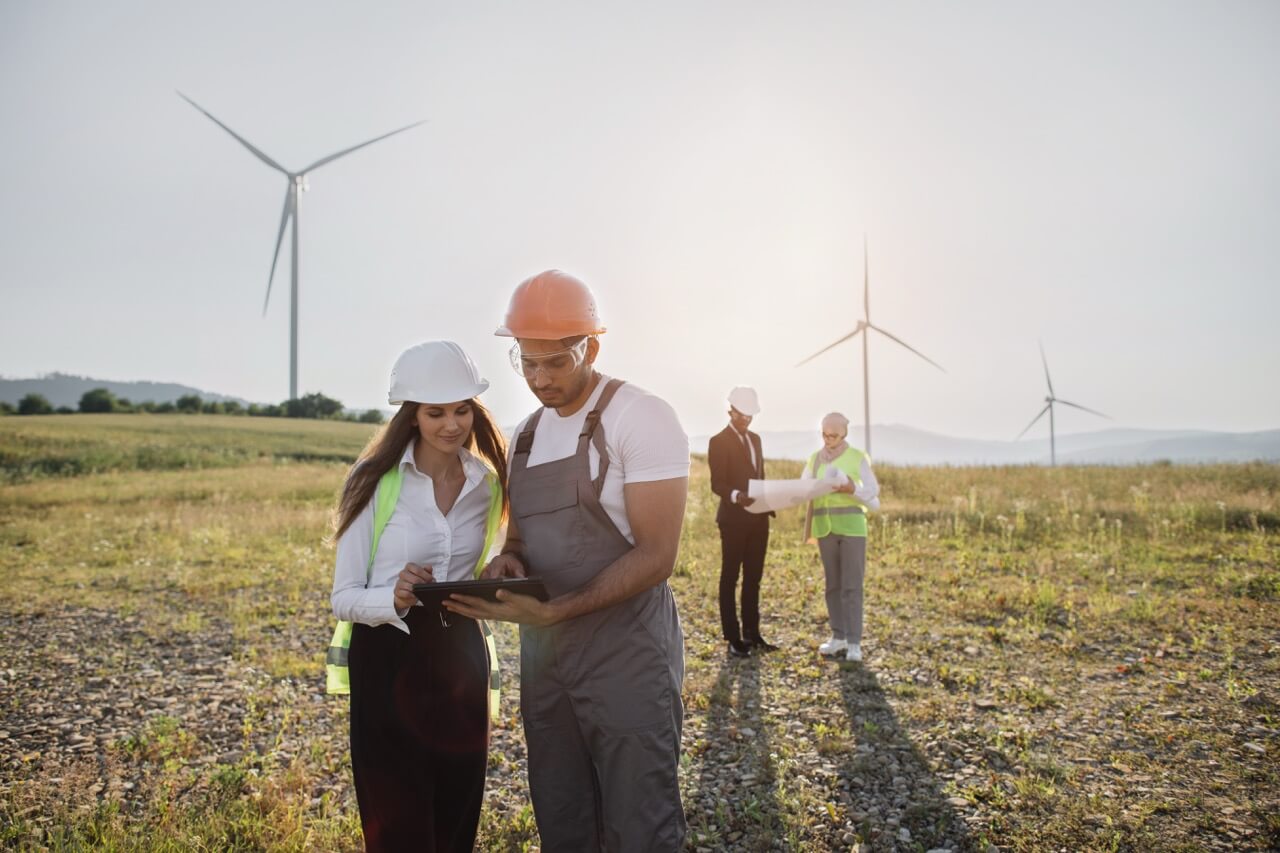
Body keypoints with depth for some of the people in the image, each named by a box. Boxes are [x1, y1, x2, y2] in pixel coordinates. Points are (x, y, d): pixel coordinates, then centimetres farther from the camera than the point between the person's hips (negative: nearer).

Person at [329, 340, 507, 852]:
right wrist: (394, 599, -30)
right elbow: (344, 597, -10)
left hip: (459, 660, 4)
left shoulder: (486, 484, 4)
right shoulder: (376, 481, -10)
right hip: (388, 662, -4)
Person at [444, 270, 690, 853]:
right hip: (544, 657, 7)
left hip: (627, 657, -6)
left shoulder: (641, 417, -13)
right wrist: (506, 560, -6)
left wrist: (554, 611, -26)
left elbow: (655, 556, -18)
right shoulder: (526, 433, 9)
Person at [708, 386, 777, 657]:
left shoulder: (755, 439, 15)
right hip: (734, 518, -7)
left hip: (758, 517, 7)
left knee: (753, 577, 12)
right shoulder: (719, 441, -8)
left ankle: (752, 634, 21)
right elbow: (717, 484, -15)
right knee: (730, 578, 1)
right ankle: (733, 638, 6)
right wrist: (736, 496, -33)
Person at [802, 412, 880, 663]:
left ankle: (854, 643, -4)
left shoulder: (859, 457, -1)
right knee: (833, 584, 8)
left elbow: (872, 491, -3)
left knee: (851, 585, -7)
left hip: (852, 525, -4)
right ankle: (839, 636, 17)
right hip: (825, 527, 4)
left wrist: (851, 488, -22)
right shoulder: (815, 459, 10)